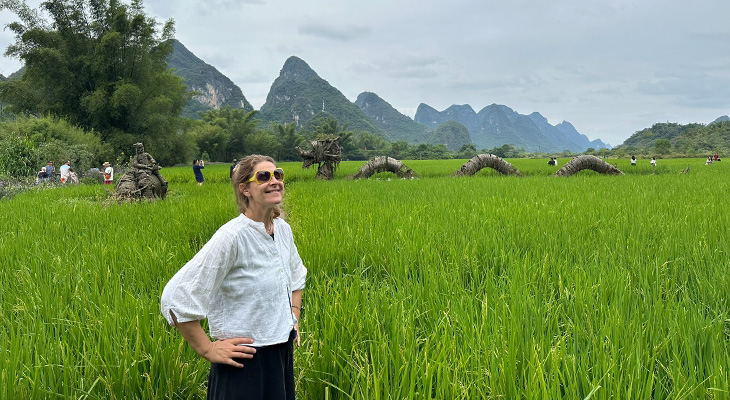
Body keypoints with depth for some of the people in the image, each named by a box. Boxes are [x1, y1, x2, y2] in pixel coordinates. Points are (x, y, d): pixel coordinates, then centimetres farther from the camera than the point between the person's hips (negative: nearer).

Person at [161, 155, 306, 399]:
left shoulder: (283, 229, 2)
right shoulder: (232, 237, -21)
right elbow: (175, 299, -22)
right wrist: (207, 349, -16)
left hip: (283, 352, 7)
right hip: (245, 361, -7)